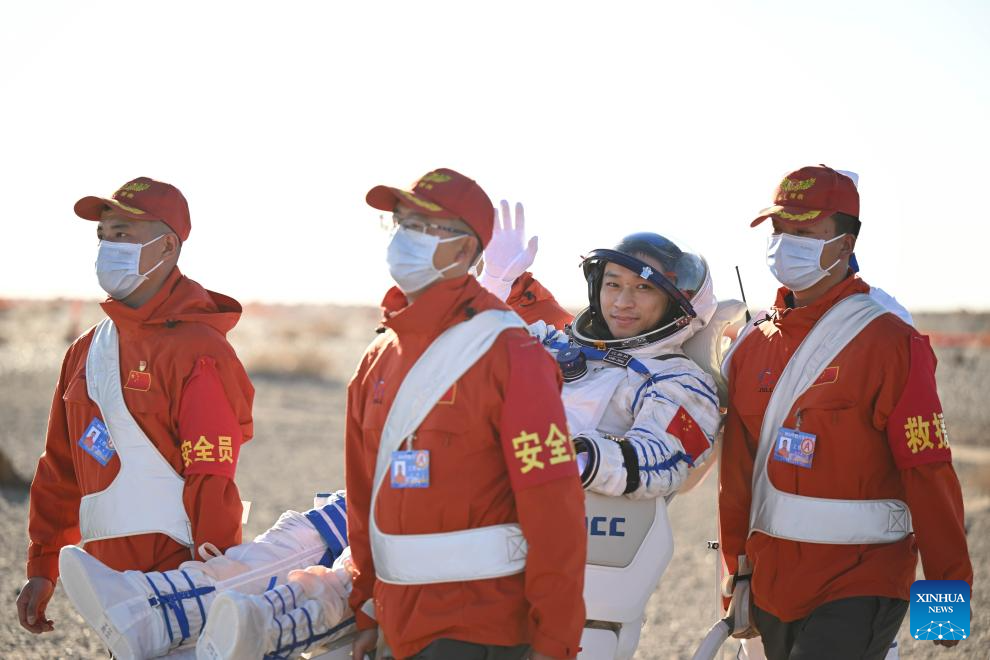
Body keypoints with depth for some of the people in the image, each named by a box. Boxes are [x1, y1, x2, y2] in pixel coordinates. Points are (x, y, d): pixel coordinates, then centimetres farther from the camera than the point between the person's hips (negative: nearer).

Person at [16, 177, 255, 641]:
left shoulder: (198, 353, -11)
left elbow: (212, 485, -14)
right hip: (108, 581, 7)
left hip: (177, 575, -7)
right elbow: (61, 470, 18)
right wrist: (43, 567, 15)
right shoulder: (86, 351, 14)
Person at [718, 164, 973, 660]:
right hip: (773, 588, 6)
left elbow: (930, 475, -11)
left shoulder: (891, 344, -9)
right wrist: (739, 571, 16)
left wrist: (950, 590, -11)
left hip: (861, 587, -6)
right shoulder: (753, 345, 10)